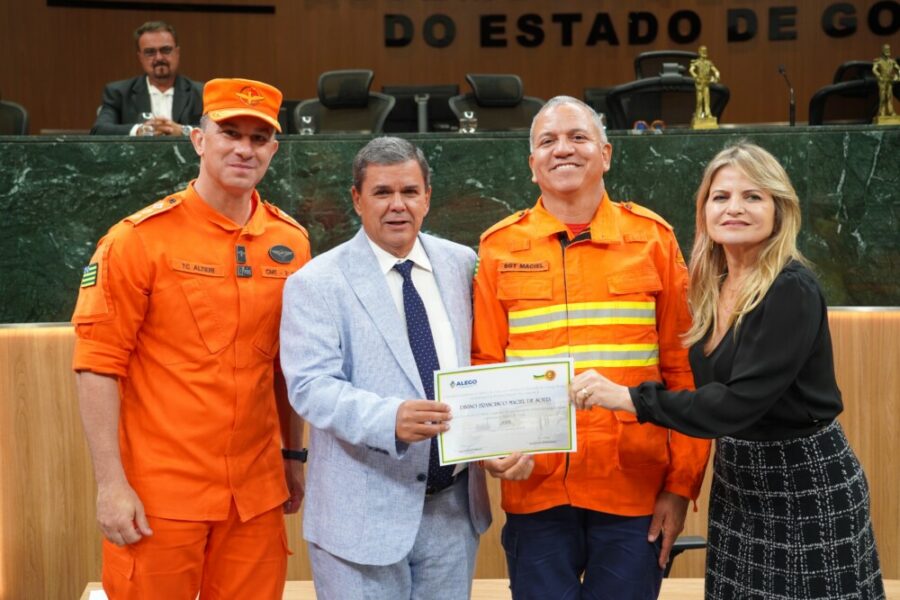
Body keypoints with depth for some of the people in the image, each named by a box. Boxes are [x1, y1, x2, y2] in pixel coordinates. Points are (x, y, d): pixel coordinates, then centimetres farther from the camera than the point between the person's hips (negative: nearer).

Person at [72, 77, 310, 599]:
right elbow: (99, 364, -9)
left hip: (257, 492, 4)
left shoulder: (290, 241, 5)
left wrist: (294, 454, 16)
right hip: (159, 496, -4)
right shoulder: (140, 238, -8)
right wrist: (111, 484, -13)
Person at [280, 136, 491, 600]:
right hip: (364, 513, -4)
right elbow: (311, 386, -16)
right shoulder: (316, 283, -6)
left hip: (455, 505, 4)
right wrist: (391, 419, -31)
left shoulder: (462, 265, 7)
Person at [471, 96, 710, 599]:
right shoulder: (499, 248, 4)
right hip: (535, 491, 0)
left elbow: (685, 368, 3)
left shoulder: (652, 237, 3)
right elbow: (483, 367, 6)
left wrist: (681, 483, -1)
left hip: (635, 494, 0)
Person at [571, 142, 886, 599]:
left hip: (806, 483, -7)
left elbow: (742, 399, -27)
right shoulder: (712, 288, 4)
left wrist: (629, 398, -30)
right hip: (735, 478, 7)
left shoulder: (792, 291, -19)